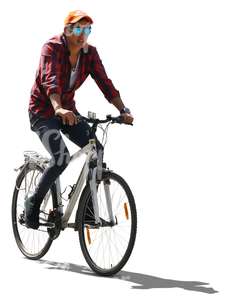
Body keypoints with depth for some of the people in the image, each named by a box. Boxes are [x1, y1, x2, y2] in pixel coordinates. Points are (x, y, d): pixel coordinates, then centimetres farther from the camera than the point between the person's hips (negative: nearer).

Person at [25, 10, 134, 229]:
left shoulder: (89, 53, -4)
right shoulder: (52, 48, -21)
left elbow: (104, 83, -9)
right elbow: (50, 80, -36)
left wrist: (123, 110, -21)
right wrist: (58, 109, -54)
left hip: (67, 110, 6)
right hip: (43, 111, -6)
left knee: (97, 150, -9)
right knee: (61, 157, -24)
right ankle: (33, 203, -4)